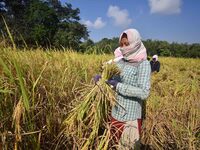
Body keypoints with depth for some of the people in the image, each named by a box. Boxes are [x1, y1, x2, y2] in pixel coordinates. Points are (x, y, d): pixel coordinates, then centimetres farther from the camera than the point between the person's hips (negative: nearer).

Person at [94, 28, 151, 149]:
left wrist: (118, 85, -24)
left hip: (131, 118, -5)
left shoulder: (143, 63, -14)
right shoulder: (120, 61, 3)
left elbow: (144, 93, -22)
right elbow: (111, 76, 12)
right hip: (116, 114, 6)